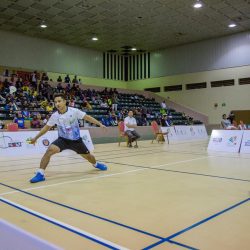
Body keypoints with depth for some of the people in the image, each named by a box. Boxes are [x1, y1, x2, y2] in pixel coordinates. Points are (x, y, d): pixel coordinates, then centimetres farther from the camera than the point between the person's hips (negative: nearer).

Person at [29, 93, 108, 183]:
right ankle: (40, 174, -18)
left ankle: (96, 164, 49)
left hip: (76, 140, 0)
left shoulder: (74, 111, -17)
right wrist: (35, 138, 6)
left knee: (87, 156, 12)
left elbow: (87, 117, -9)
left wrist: (100, 124, -13)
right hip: (63, 139, 0)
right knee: (50, 150, -27)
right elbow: (47, 127, 3)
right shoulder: (54, 116, -10)